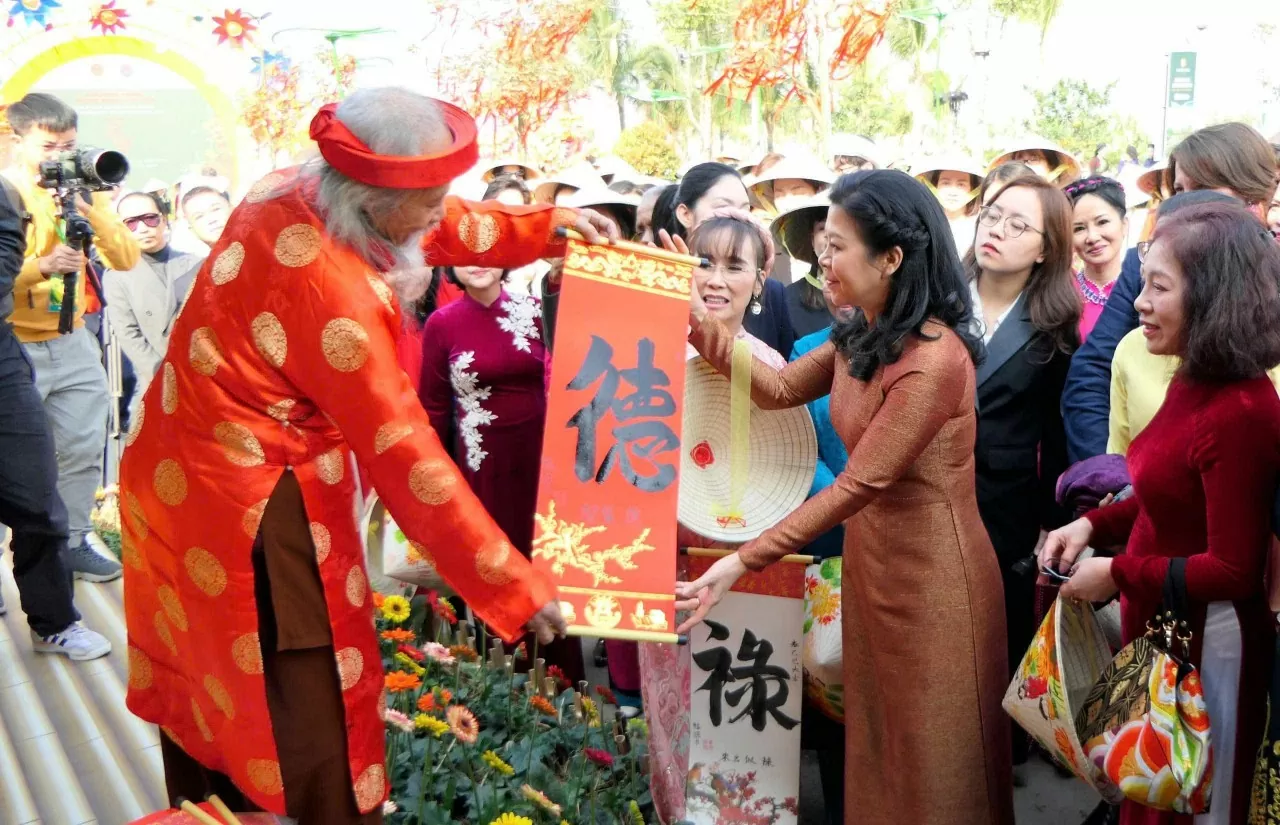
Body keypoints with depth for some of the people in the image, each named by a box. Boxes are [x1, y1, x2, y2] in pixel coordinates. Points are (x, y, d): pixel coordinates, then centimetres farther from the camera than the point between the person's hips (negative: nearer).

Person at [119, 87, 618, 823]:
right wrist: (518, 587, -19)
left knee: (210, 689, 23)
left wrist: (546, 226, 7)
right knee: (305, 732, 5)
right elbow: (404, 457, -26)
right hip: (250, 511, -9)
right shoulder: (334, 293, -30)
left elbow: (443, 231, 13)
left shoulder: (292, 195, -6)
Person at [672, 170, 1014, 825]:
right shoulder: (860, 337, 3)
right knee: (876, 744, 19)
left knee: (930, 761, 7)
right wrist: (699, 324, 2)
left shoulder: (933, 360, -25)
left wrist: (745, 561, -23)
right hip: (869, 557, 8)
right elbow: (781, 390, 14)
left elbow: (858, 484, -24)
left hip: (931, 573, -8)